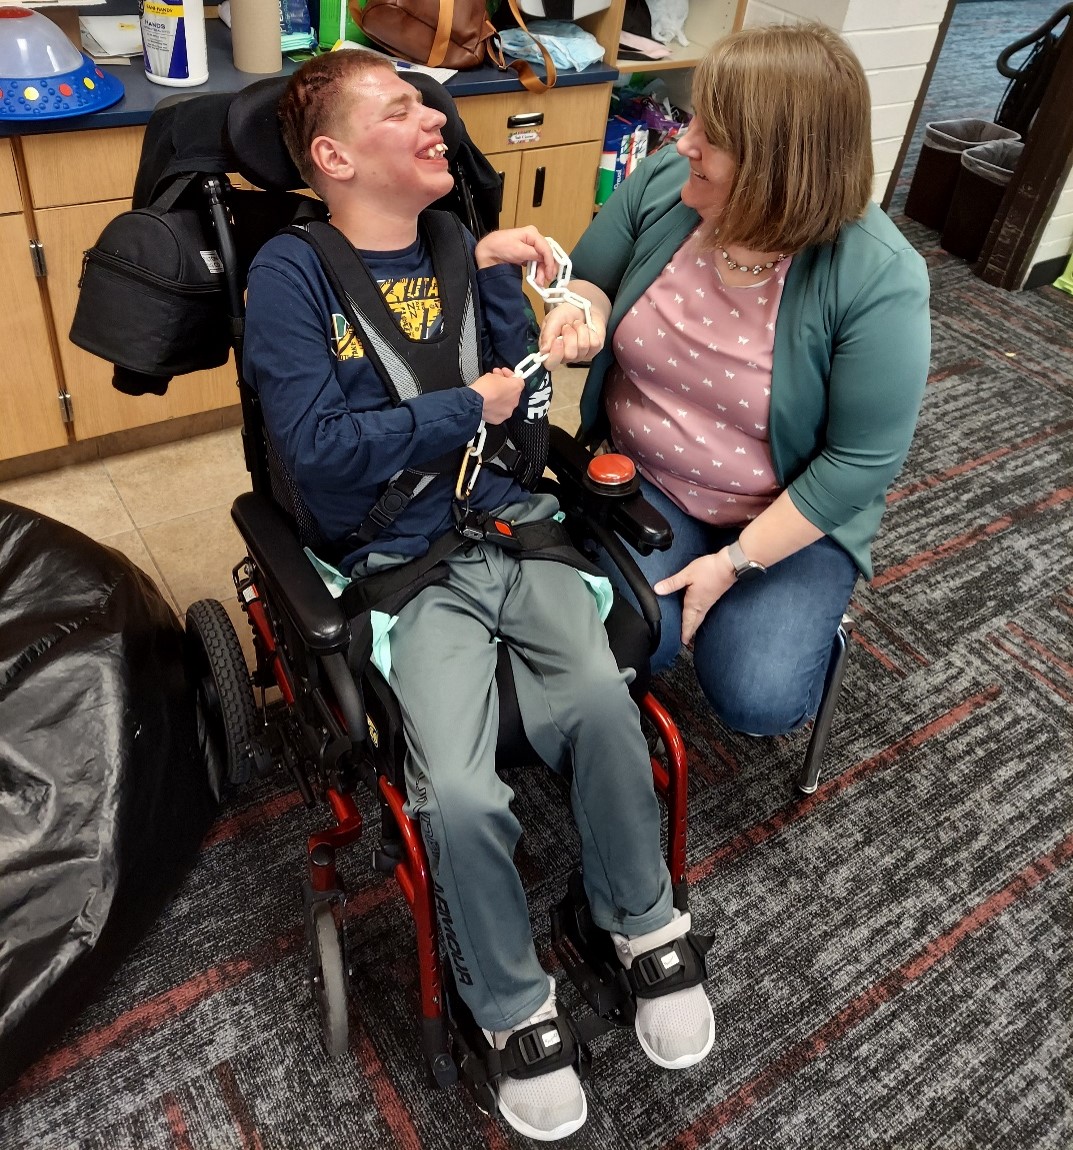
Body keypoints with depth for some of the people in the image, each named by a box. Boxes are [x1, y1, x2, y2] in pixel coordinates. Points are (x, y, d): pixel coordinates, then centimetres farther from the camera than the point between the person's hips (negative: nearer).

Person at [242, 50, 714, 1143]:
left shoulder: (459, 249, 13)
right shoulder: (291, 270, -2)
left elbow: (515, 403, 5)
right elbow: (315, 449, -12)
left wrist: (496, 270, -5)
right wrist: (467, 408, -5)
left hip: (515, 527, 4)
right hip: (409, 565, -3)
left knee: (601, 699, -24)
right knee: (459, 795, -24)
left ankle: (646, 923, 6)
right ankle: (516, 1009, 7)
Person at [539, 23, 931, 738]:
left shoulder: (879, 279, -23)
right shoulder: (663, 183, -11)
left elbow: (862, 460, -18)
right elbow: (590, 280, 6)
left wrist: (734, 561, -18)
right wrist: (582, 313, -20)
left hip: (788, 515, -2)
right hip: (640, 479, 2)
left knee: (757, 700, -16)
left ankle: (807, 618, 18)